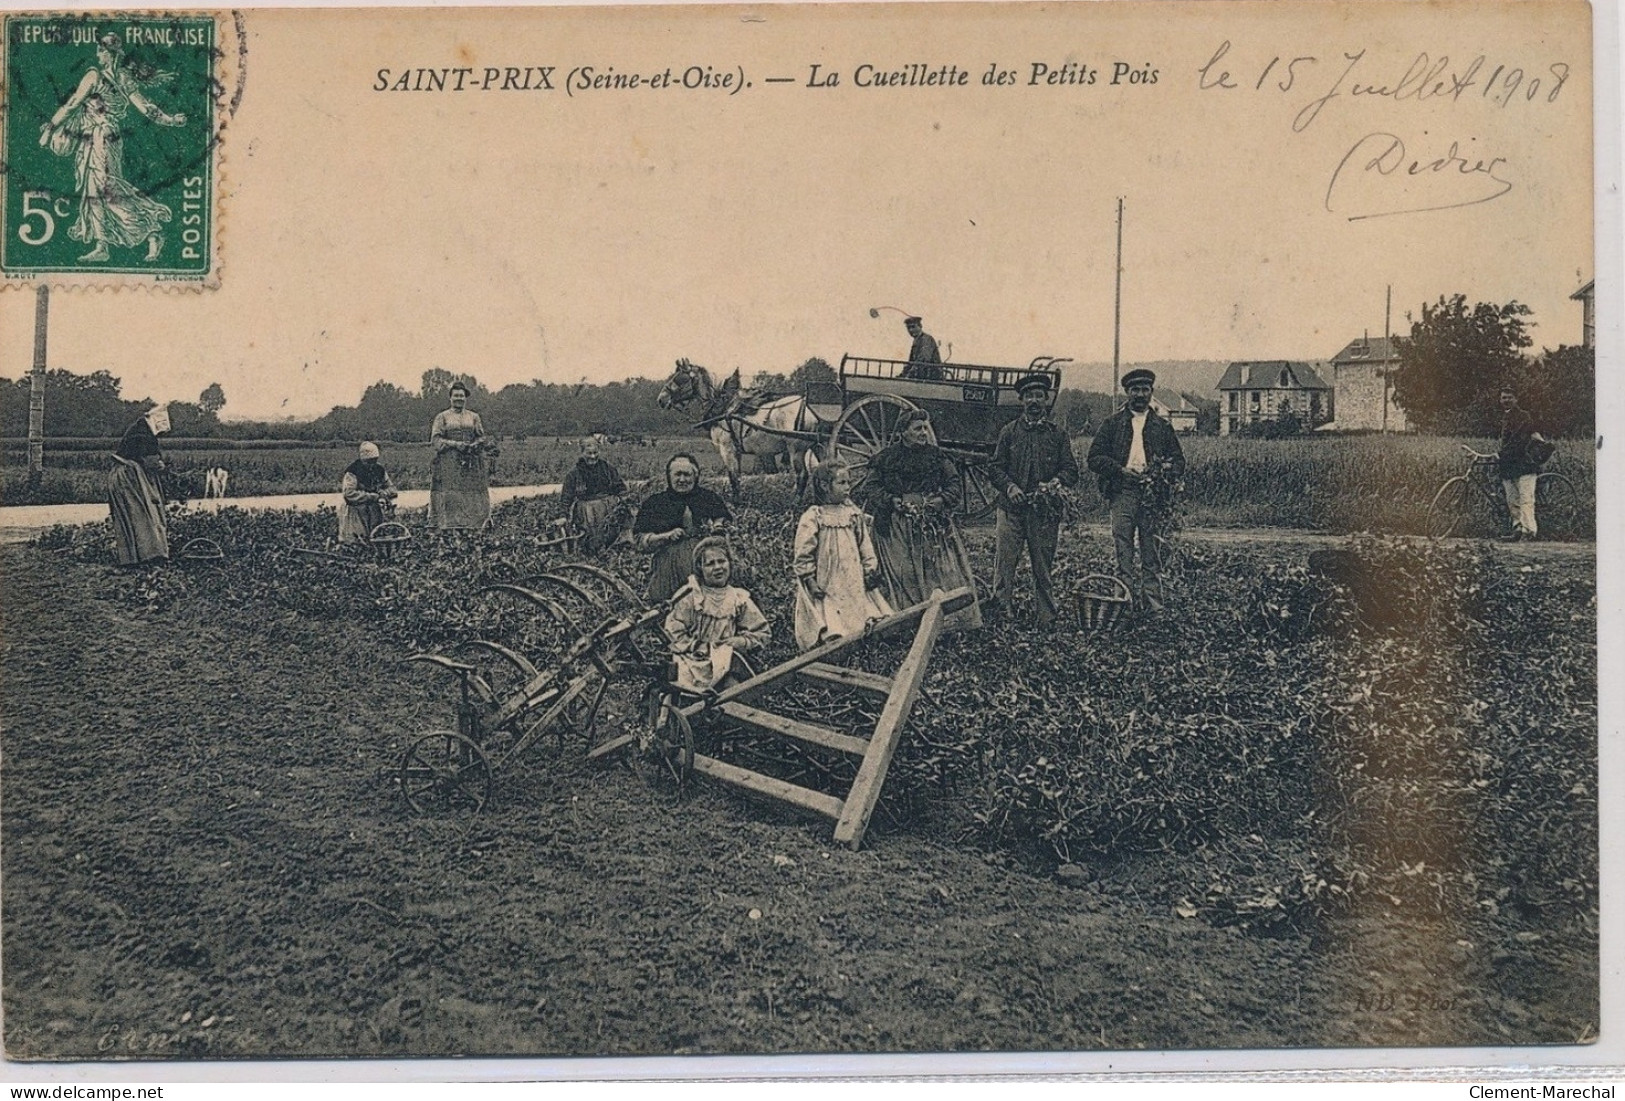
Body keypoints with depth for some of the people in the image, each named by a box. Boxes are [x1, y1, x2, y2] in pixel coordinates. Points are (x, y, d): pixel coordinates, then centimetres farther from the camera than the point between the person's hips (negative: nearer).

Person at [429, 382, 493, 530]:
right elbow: (436, 439, 0)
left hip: (472, 464, 2)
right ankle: (447, 527, -8)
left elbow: (482, 437, 11)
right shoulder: (442, 417, 8)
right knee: (450, 496, -9)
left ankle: (474, 526, -3)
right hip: (448, 464, -2)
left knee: (472, 497, -4)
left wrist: (473, 445, -10)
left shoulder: (474, 417, 15)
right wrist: (456, 444, -13)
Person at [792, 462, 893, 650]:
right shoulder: (813, 517, -9)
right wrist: (811, 581, -13)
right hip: (826, 586, -5)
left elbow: (865, 545, 14)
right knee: (833, 635, -11)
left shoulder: (854, 514, 8)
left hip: (854, 583, 5)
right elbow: (803, 554, -9)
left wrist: (871, 569, 5)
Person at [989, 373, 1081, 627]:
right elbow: (996, 467, 7)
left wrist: (1054, 483, -12)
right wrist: (1009, 486, -11)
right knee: (1004, 561, -6)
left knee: (1043, 565, 5)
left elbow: (1071, 470, 8)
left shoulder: (1057, 434, 12)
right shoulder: (1010, 431, 10)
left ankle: (1046, 620, 11)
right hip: (1011, 507, 0)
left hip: (1045, 510, 1)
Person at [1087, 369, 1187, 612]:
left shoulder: (1163, 426, 16)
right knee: (1123, 548, -6)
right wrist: (1121, 470, -9)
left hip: (1153, 493, 1)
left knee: (1151, 550, 0)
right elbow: (1094, 458, 6)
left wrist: (1167, 471, -6)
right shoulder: (1112, 423, 12)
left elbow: (1179, 460, 16)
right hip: (1122, 493, -1)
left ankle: (1153, 604, 1)